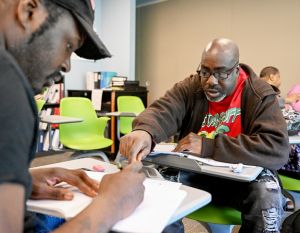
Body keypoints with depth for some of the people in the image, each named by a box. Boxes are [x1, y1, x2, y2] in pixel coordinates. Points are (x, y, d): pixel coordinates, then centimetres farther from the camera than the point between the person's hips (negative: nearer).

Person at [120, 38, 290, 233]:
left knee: (268, 195, -33)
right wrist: (144, 131, -47)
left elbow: (278, 149, -25)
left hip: (242, 177, -1)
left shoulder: (261, 95, -11)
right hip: (193, 172, 2)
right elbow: (162, 111, -21)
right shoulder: (190, 87, -4)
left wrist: (208, 147, -30)